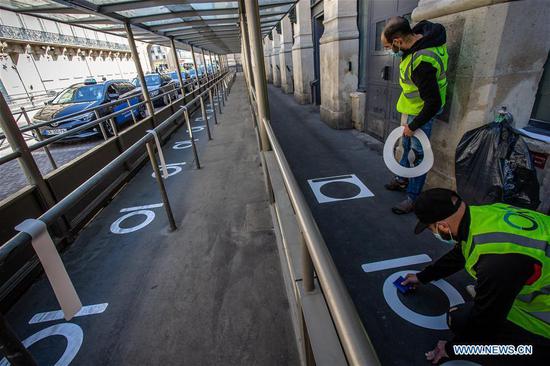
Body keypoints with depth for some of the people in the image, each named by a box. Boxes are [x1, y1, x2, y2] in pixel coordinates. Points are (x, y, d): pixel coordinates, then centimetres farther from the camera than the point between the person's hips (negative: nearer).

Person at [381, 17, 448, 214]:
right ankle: (402, 179, 40)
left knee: (417, 153, -1)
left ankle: (413, 197, 12)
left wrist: (413, 126, -18)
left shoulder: (421, 63, -36)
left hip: (422, 110, -10)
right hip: (410, 106, 10)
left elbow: (433, 103, -31)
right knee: (406, 145, 21)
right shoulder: (421, 32, -8)